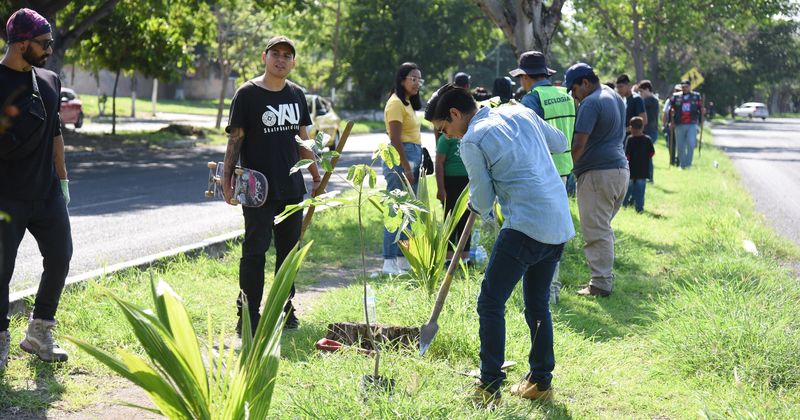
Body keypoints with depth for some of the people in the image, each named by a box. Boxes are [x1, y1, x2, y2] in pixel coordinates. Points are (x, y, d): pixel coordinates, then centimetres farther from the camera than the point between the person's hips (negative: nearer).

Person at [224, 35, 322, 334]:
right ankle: (248, 317, 0)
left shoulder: (296, 95, 11)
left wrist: (315, 176, 18)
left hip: (292, 187, 6)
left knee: (289, 249, 11)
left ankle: (284, 309, 23)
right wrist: (227, 180, -13)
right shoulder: (247, 94, -5)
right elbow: (235, 138, -7)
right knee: (255, 250, -5)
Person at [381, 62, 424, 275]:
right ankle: (389, 262, -10)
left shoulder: (408, 103, 20)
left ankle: (403, 258, 18)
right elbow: (395, 139, -17)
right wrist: (406, 168, -20)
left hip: (413, 156, 10)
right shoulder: (396, 103, -10)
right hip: (400, 159, -10)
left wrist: (415, 165, 16)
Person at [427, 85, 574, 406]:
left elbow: (482, 199, 0)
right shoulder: (521, 113, 13)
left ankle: (490, 388, -3)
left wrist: (480, 209, 22)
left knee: (490, 304, -1)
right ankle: (541, 382, 25)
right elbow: (560, 143, 26)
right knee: (537, 304, 19)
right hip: (560, 226, 8)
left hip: (525, 227, -8)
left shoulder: (472, 141, -6)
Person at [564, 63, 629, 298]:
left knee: (596, 230, -5)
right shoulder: (615, 97, 17)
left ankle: (601, 283, -5)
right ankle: (605, 278, 16)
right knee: (604, 228, 14)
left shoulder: (591, 103, -13)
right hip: (620, 167, 10)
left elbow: (579, 144, -19)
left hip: (598, 172, -10)